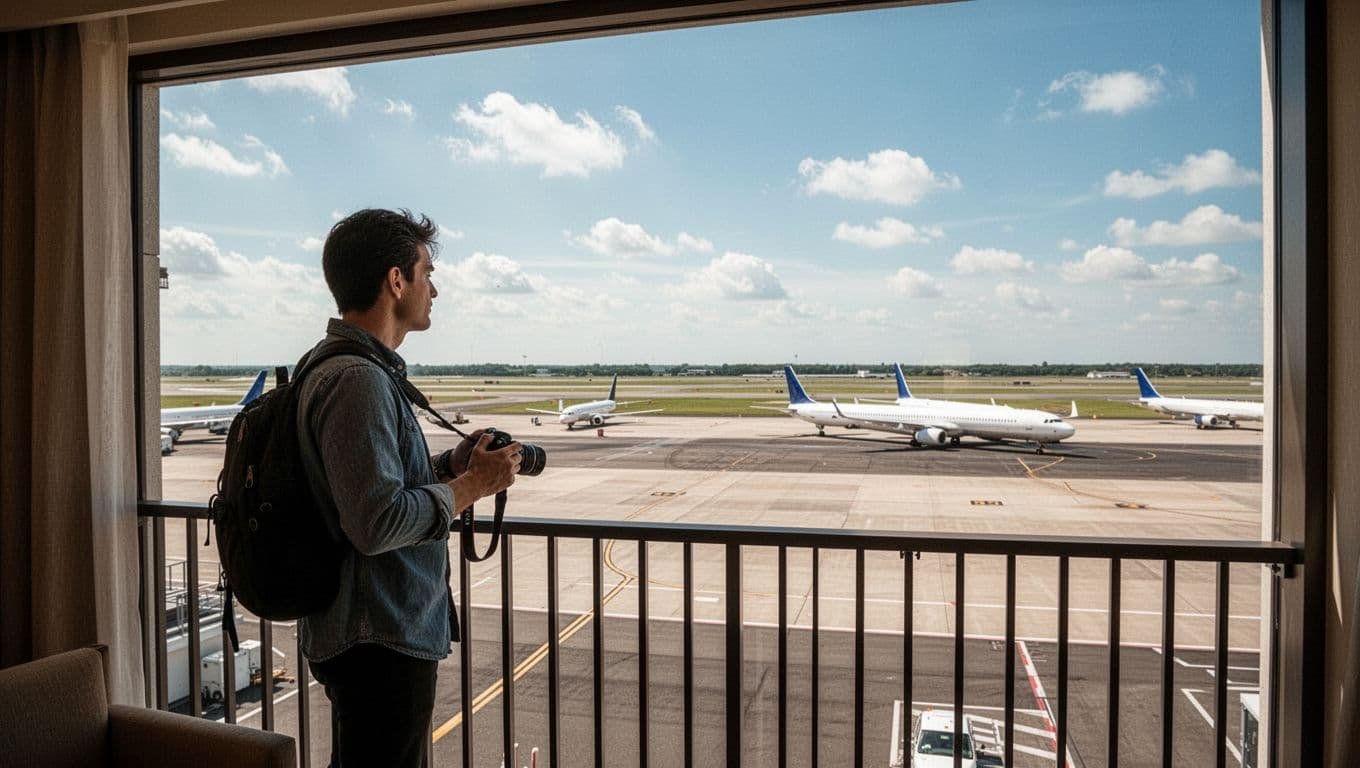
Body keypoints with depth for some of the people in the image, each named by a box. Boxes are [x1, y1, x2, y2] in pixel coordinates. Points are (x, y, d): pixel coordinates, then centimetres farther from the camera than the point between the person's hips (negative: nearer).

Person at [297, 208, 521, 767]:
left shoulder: (334, 366, 12)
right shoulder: (358, 379, -22)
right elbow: (377, 523, -29)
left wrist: (451, 464, 5)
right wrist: (470, 486, -16)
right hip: (381, 643, -11)